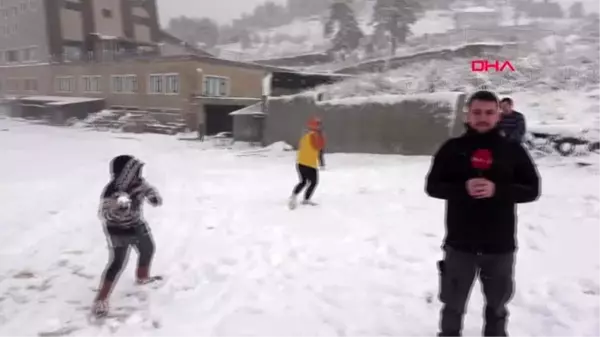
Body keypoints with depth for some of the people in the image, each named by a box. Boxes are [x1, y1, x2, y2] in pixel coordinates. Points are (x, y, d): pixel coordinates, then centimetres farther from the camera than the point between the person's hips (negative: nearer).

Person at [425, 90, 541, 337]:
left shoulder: (512, 150, 0)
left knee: (497, 305, 21)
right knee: (453, 303, 16)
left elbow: (532, 189, -2)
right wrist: (463, 188, -20)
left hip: (500, 244, 1)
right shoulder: (452, 148, -1)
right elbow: (433, 186, -3)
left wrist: (497, 190, -19)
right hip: (460, 243, -1)